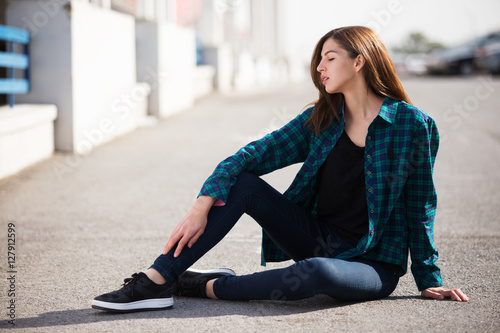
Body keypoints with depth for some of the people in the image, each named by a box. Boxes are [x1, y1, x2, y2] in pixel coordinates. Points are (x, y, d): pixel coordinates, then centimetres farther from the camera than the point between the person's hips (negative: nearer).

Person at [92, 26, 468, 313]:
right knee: (242, 182, -14)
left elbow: (420, 206, -2)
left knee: (316, 272, -40)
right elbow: (252, 155, -4)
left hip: (374, 264, -5)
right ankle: (157, 281, -18)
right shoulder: (320, 120, 4)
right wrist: (202, 206, -17)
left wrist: (429, 279, 2)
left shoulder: (412, 125, -9)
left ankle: (212, 286, -18)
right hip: (315, 239, 5)